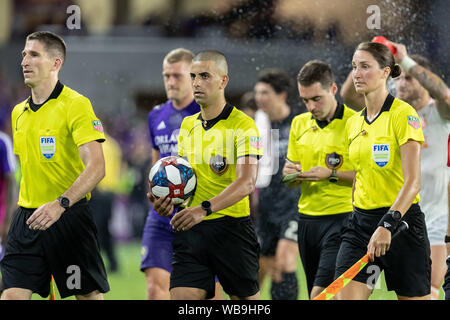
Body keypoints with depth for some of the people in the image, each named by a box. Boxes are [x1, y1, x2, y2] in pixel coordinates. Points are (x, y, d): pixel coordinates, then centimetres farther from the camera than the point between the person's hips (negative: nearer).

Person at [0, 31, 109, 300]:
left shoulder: (76, 104, -10)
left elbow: (96, 167, -19)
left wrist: (61, 204, -30)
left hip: (69, 215, -6)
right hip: (28, 217, 6)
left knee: (90, 295, 1)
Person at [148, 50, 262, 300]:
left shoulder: (242, 125, -8)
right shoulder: (187, 125, 14)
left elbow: (246, 183, -20)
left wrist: (204, 209, -32)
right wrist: (167, 199, 1)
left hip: (231, 228, -5)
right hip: (190, 230, 5)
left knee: (247, 299, 5)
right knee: (181, 297, -8)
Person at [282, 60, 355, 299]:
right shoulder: (300, 123, 12)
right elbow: (290, 165, 22)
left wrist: (332, 174, -19)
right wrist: (289, 172, -1)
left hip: (341, 217, -7)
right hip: (307, 219, 7)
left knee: (321, 292, -17)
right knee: (315, 294, 9)